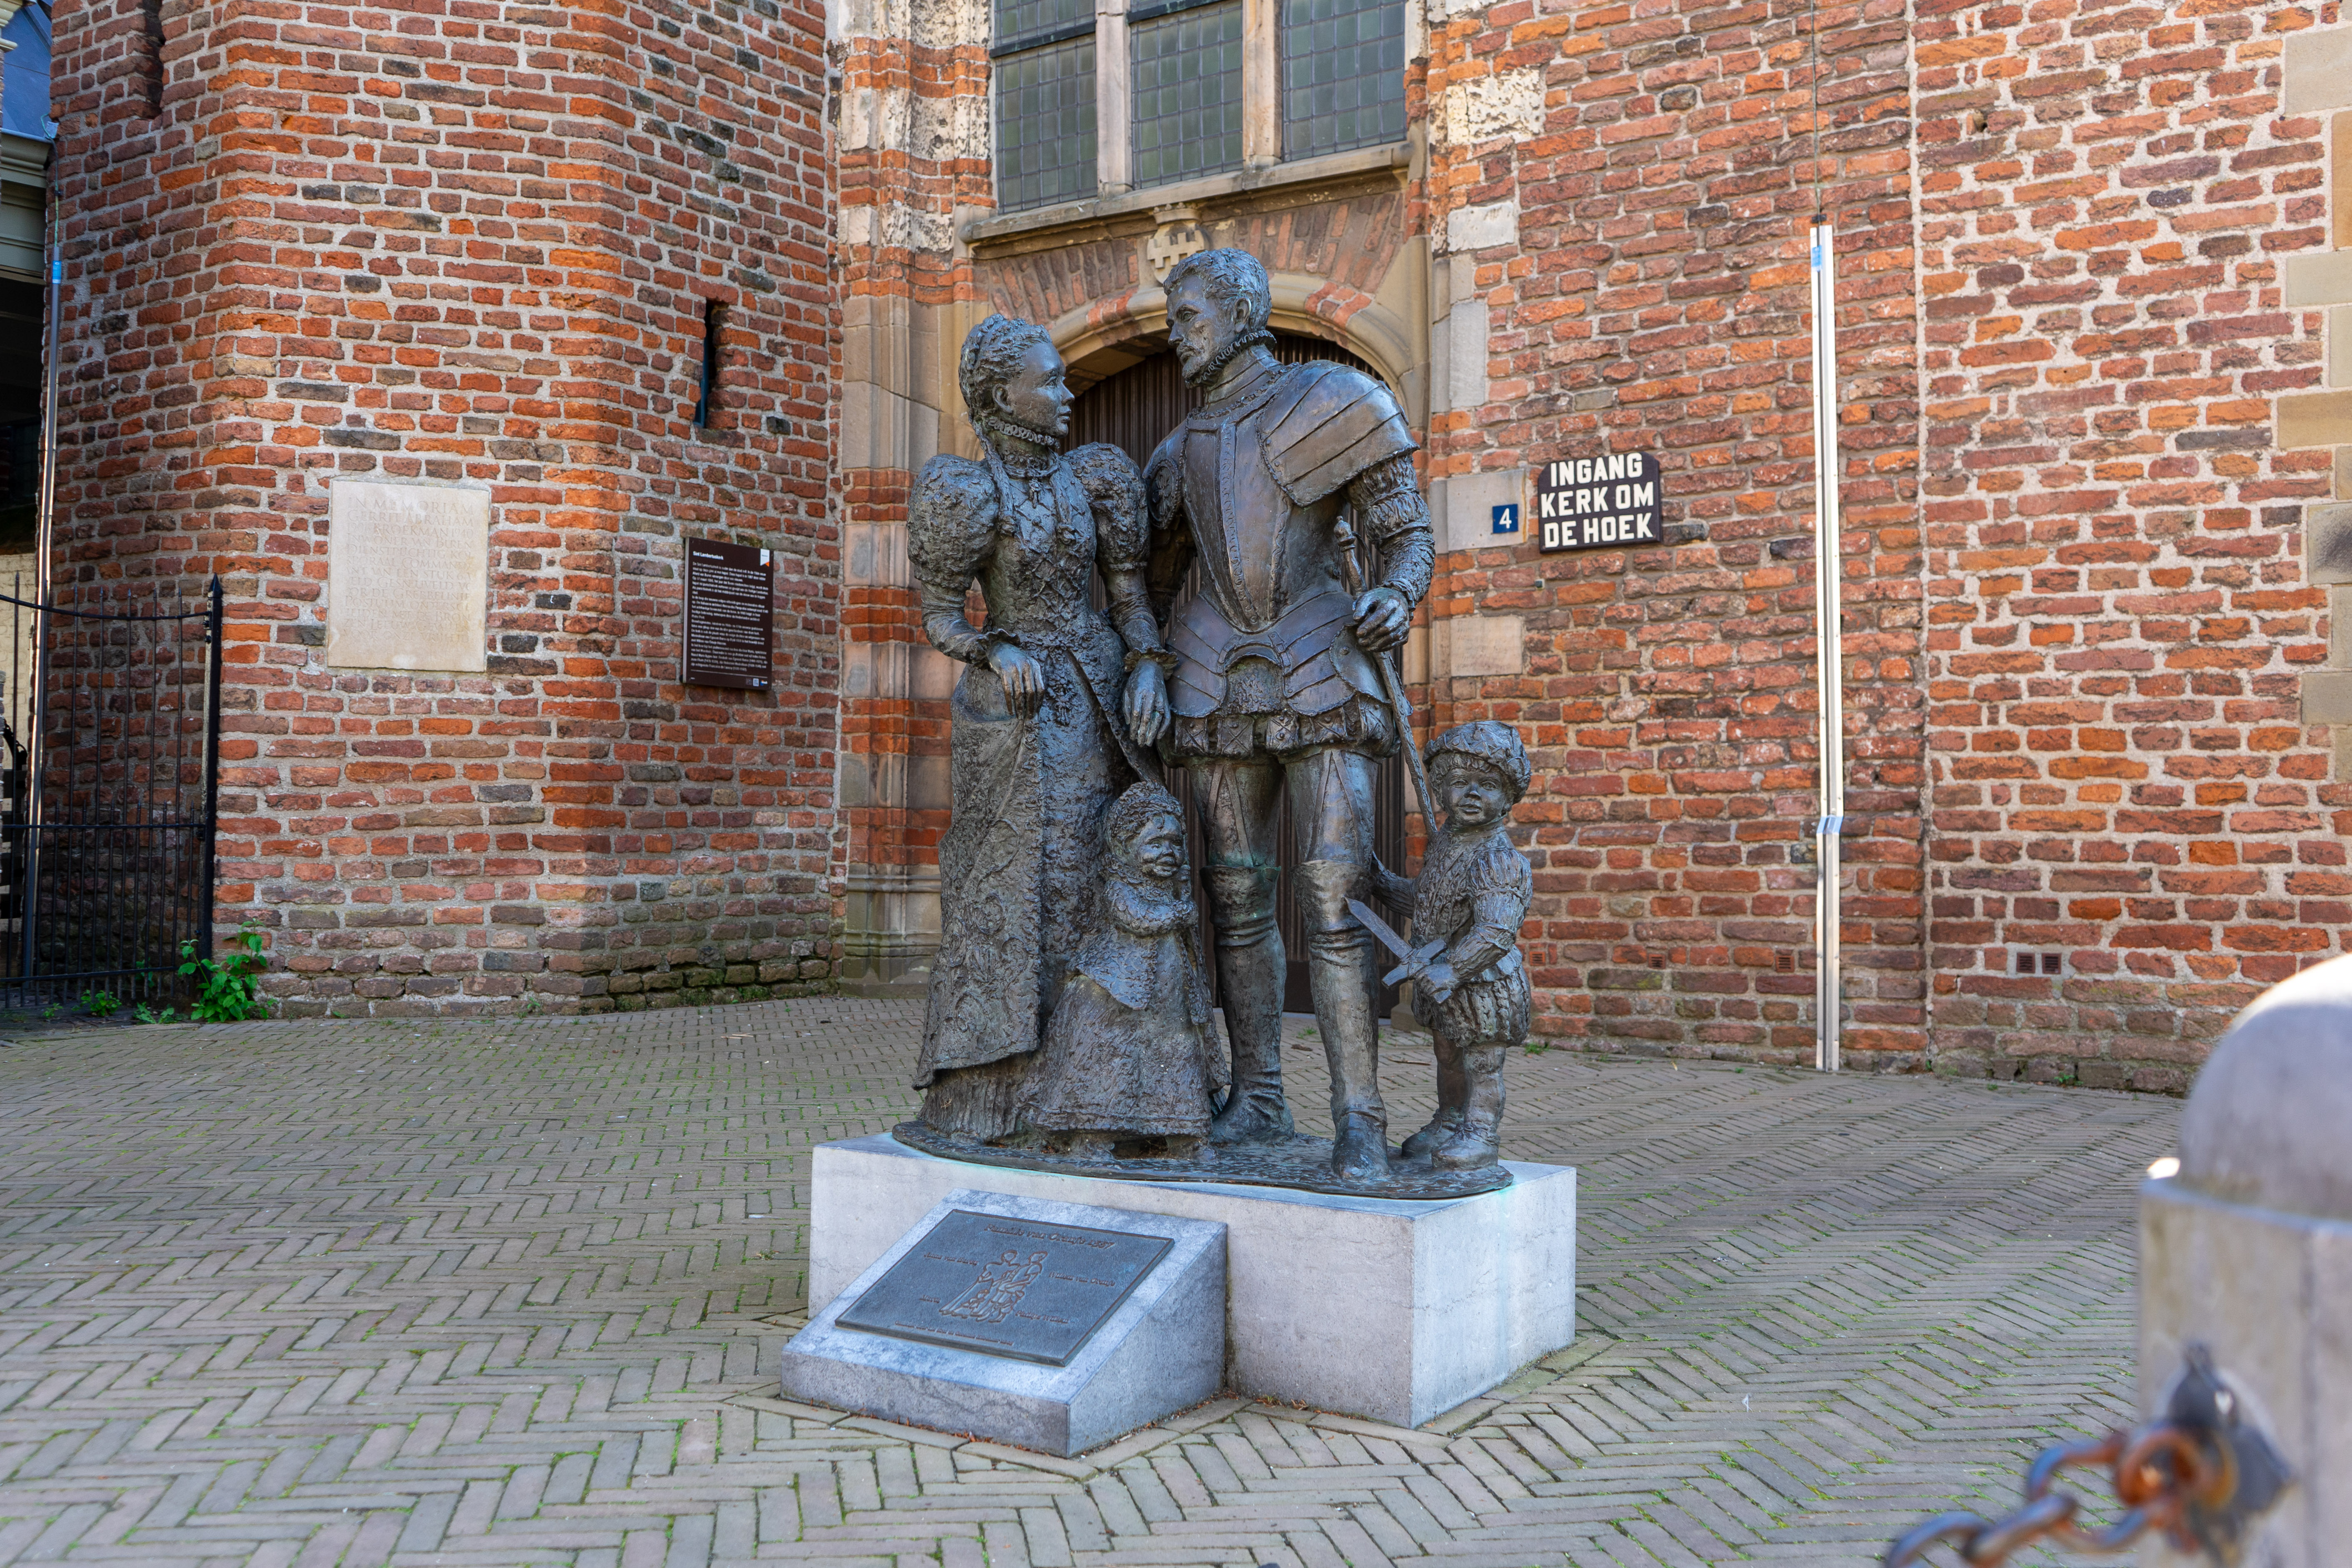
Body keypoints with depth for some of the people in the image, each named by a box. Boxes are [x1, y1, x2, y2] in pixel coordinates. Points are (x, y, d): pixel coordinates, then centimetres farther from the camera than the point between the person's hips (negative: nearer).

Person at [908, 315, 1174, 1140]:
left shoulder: (1090, 477, 5)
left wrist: (1148, 668, -8)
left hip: (1098, 695, 5)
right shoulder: (968, 493, -7)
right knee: (1009, 889, -3)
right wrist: (999, 654, -21)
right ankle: (984, 1095, 6)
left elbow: (1130, 591, 8)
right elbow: (938, 618, -4)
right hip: (1014, 705, -4)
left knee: (1094, 884, 4)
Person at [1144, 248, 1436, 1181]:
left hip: (1319, 671, -5)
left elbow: (1408, 533, 1)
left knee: (1334, 892, -13)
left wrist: (1398, 596, -21)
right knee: (1236, 892, 4)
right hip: (1220, 677, 5)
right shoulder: (1186, 450, 20)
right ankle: (1258, 1102, 12)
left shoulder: (1329, 403, 4)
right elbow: (1152, 581, 27)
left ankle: (1360, 1120, -12)